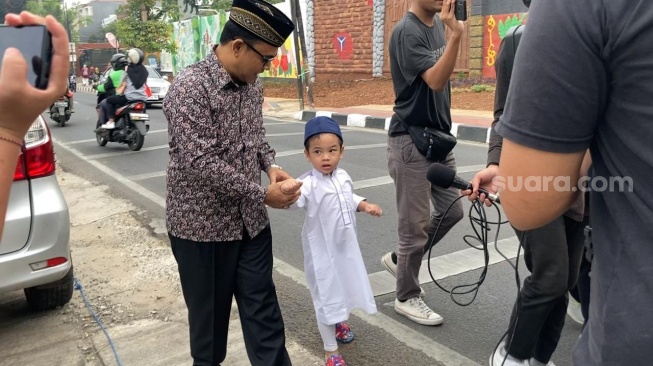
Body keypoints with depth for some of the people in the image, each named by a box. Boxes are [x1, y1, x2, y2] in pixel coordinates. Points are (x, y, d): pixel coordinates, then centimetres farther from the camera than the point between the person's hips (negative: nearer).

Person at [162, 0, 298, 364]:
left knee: (263, 308, 11)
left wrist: (271, 165, -2)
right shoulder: (190, 87, -20)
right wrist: (263, 195, -21)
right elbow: (201, 163, -26)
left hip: (251, 221, 6)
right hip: (204, 225, -6)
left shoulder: (252, 85, 4)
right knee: (210, 312, 14)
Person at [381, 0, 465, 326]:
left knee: (451, 211, 14)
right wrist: (456, 35, -35)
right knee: (416, 226, 1)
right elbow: (435, 80, -27)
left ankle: (399, 259, 32)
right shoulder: (406, 32, -16)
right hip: (411, 141, -9)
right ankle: (407, 298, 19)